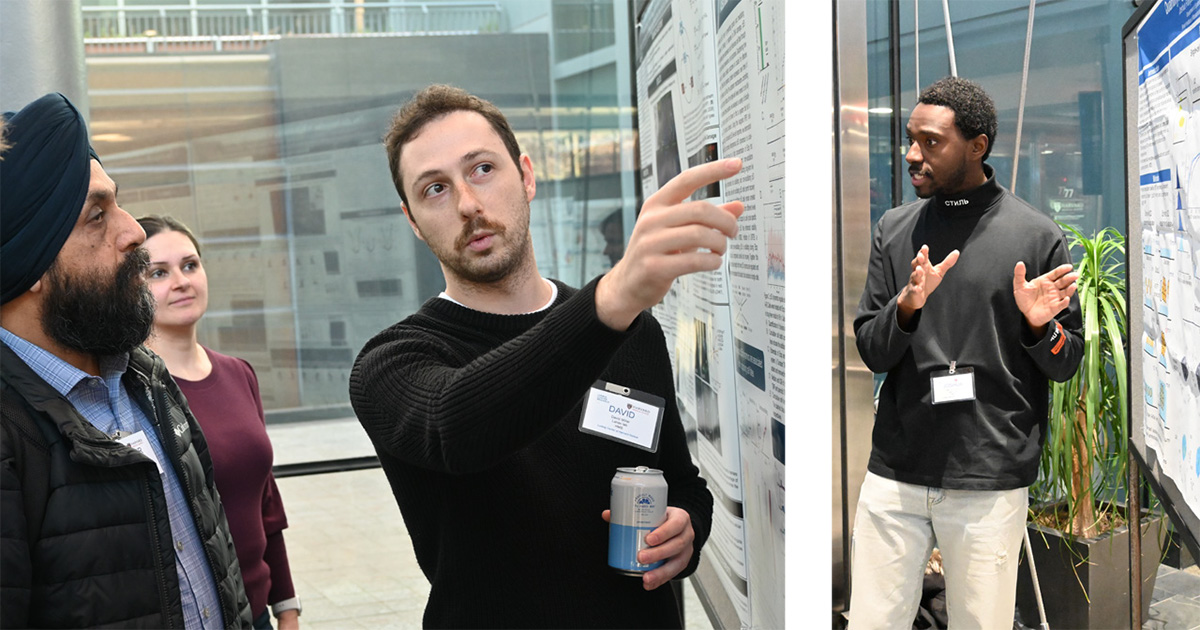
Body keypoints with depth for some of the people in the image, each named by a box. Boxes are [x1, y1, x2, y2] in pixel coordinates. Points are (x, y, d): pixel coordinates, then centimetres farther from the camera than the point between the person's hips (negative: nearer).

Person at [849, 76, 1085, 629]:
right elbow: (871, 352, 3)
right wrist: (906, 306, -16)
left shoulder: (1037, 236, -3)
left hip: (991, 480, -2)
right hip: (894, 474, 2)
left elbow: (1067, 364, 4)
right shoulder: (895, 230, 5)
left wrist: (1041, 325, -17)